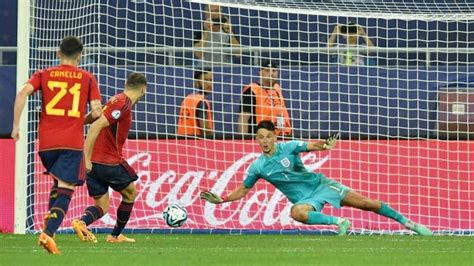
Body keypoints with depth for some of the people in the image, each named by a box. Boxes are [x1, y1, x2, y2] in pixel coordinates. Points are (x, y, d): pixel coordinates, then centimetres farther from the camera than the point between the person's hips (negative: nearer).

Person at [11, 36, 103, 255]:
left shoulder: (44, 75, 10)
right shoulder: (87, 78, 8)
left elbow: (23, 93, -7)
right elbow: (97, 112, 0)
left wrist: (16, 125, -3)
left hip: (46, 141, 3)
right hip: (72, 142, -3)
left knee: (58, 182, 26)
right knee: (65, 189, -6)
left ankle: (49, 225, 18)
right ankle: (48, 233, -24)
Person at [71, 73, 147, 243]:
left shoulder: (117, 100, 15)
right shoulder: (123, 104, -13)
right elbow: (96, 126, -23)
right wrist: (87, 158, -24)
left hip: (93, 163, 8)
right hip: (109, 162, -8)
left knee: (102, 207, 7)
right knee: (130, 193, 16)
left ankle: (82, 222, -22)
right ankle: (115, 235, 22)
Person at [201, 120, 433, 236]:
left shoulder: (288, 147, -8)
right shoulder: (257, 167, -4)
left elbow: (311, 146, -22)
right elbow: (243, 190, 8)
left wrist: (325, 145, -44)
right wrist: (220, 200, -5)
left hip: (320, 184, 0)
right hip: (304, 198, 0)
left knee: (369, 204, -8)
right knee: (297, 213, -39)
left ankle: (408, 223, 3)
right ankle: (339, 222, -26)